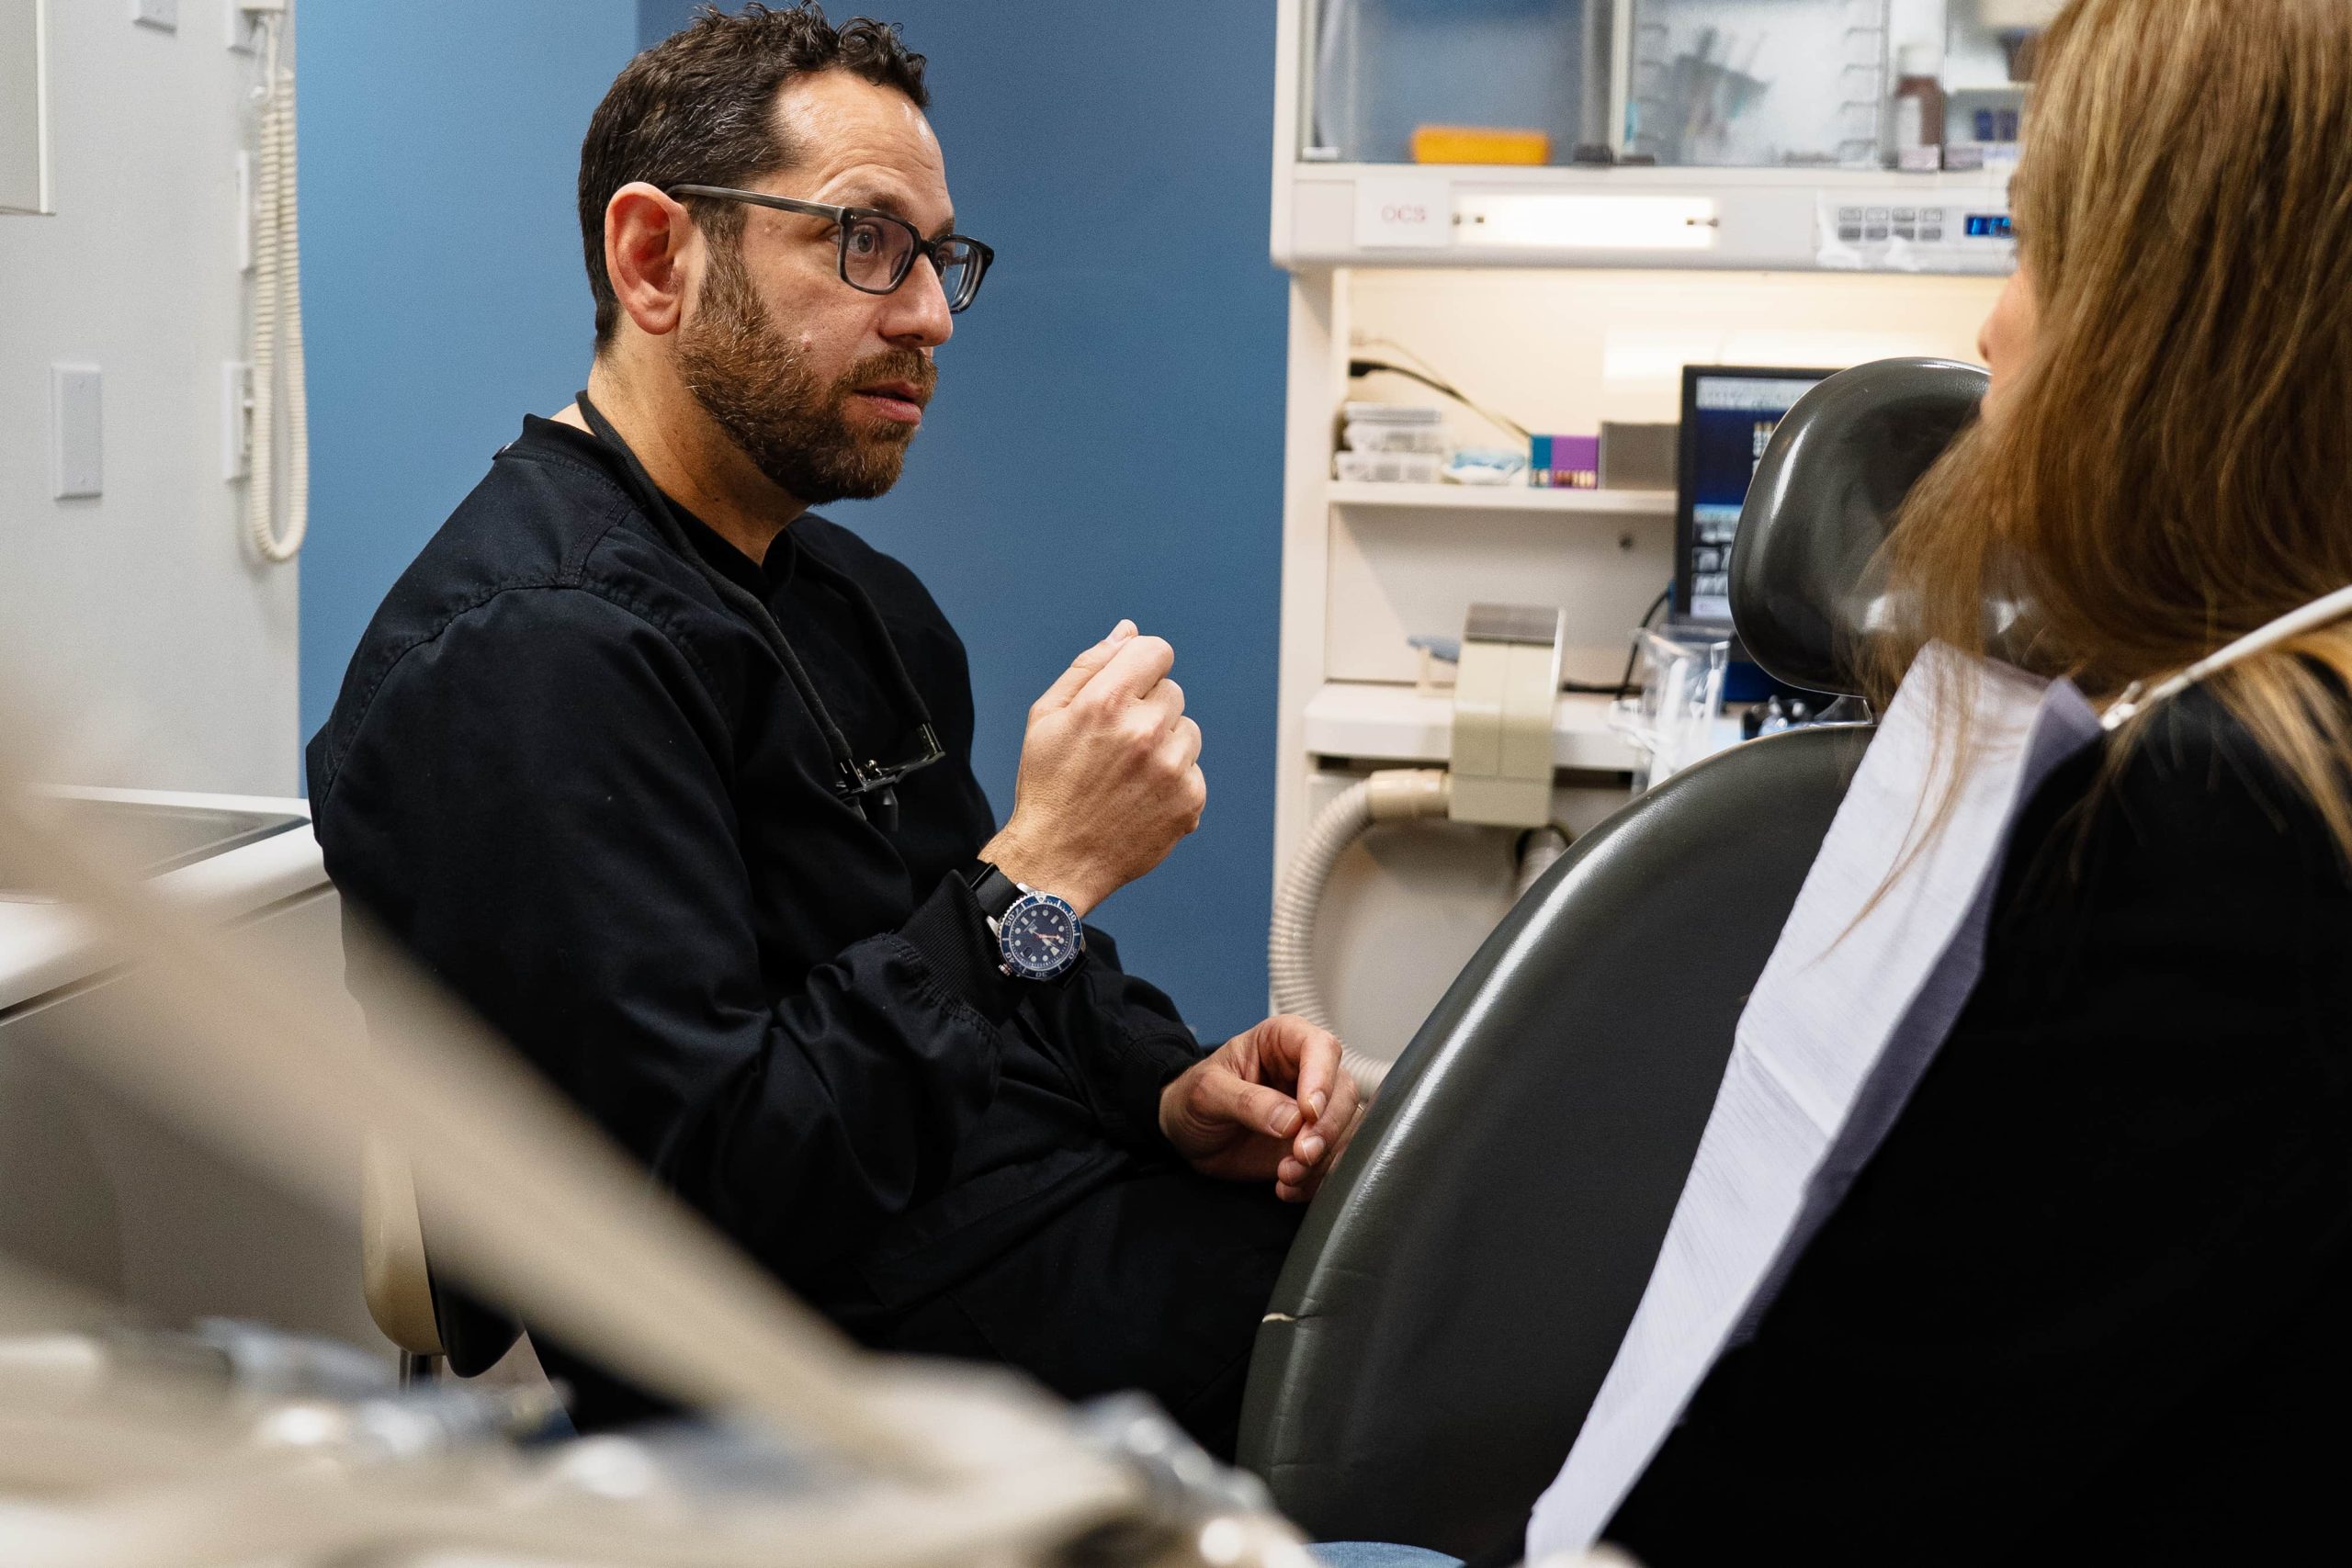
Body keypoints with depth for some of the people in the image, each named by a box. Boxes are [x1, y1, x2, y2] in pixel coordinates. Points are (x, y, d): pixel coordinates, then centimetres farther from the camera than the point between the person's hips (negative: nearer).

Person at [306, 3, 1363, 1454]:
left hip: (1083, 1204, 9)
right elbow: (710, 1198, -23)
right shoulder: (524, 651, -17)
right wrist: (1041, 871, -21)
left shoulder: (858, 597, 16)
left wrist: (1174, 1089, 0)